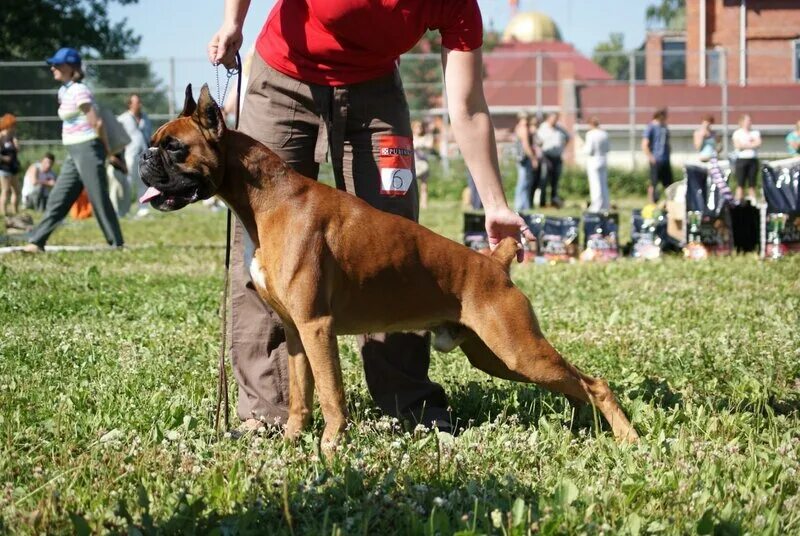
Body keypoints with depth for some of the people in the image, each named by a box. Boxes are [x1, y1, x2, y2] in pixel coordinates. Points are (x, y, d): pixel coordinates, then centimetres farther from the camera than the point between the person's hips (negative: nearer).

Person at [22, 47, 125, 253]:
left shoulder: (79, 91, -14)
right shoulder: (63, 92, 14)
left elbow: (96, 123, -14)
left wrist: (108, 153, -6)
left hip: (87, 150, -9)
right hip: (74, 153, 9)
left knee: (99, 199, -4)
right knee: (57, 199, 9)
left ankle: (117, 244, 3)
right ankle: (36, 241, 11)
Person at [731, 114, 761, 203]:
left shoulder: (755, 133, 14)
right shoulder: (737, 133, 6)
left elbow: (758, 143, -2)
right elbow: (737, 146, -8)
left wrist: (745, 145, -6)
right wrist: (751, 144, -2)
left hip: (753, 160, 3)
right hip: (741, 159, -3)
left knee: (752, 184, 2)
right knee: (740, 184, -6)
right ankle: (738, 203, -7)